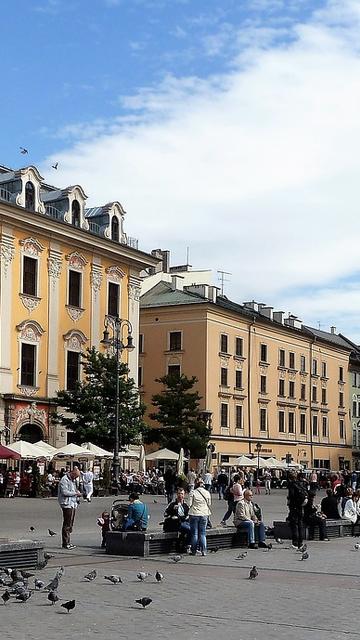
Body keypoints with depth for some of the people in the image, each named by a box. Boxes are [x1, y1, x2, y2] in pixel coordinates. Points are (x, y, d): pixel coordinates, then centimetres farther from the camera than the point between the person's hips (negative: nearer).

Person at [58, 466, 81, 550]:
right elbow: (64, 492, -19)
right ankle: (65, 543, -6)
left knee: (70, 524, 12)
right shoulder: (64, 480, -11)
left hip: (73, 504, 10)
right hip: (67, 504, -10)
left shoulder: (73, 480, 20)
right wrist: (75, 493, -13)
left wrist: (77, 492, 11)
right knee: (67, 524, -8)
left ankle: (68, 542, 17)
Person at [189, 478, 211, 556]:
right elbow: (209, 504, 8)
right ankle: (203, 551, 1)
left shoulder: (193, 493, -8)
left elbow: (190, 504, -4)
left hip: (194, 514, -2)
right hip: (204, 515, 2)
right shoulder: (207, 493, 1)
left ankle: (194, 551, 10)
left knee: (194, 533, 6)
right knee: (202, 533, 7)